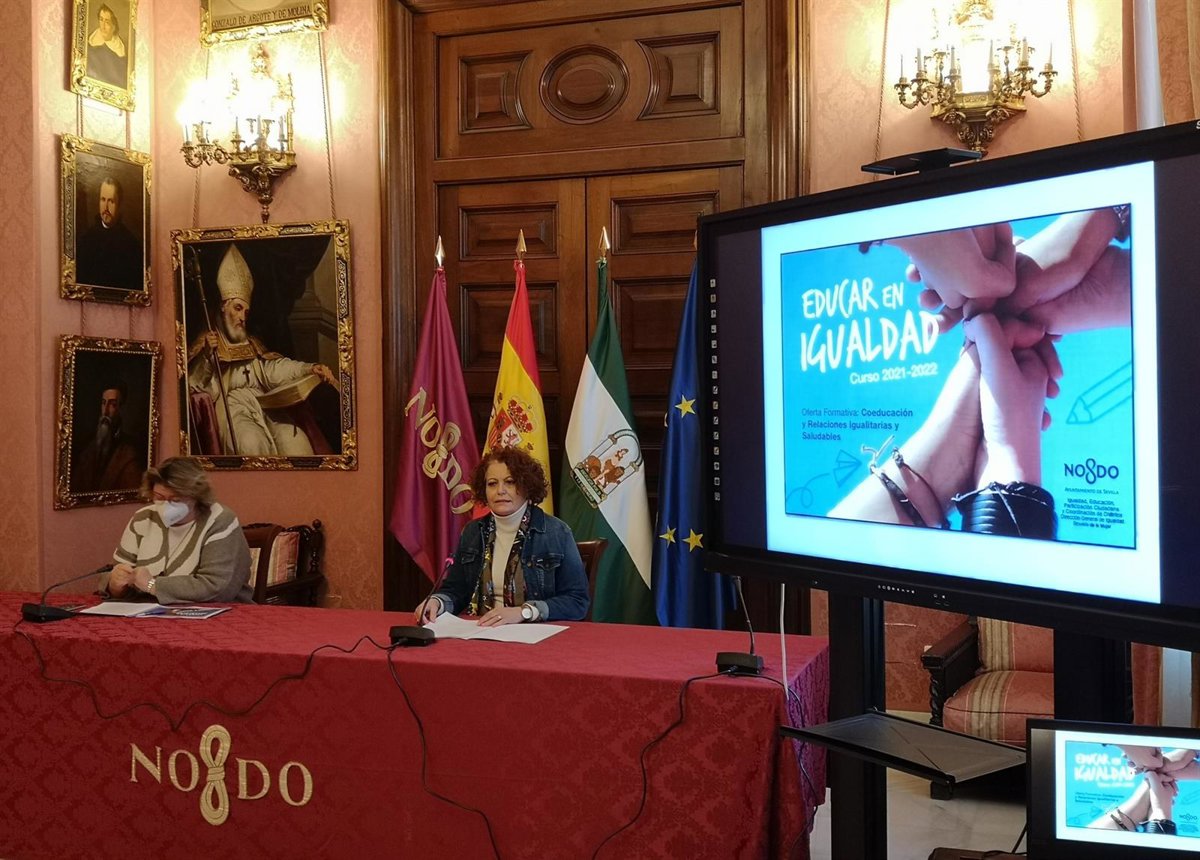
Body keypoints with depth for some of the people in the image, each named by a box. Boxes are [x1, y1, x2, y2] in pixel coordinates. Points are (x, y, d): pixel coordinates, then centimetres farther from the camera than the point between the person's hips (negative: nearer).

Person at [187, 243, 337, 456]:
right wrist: (206, 356, -16)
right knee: (252, 442, -36)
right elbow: (193, 384, 2)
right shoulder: (206, 343, 16)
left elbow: (275, 368, 10)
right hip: (231, 408, -4)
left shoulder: (252, 345, 29)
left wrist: (310, 368, -8)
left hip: (263, 405, 4)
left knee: (294, 439, -26)